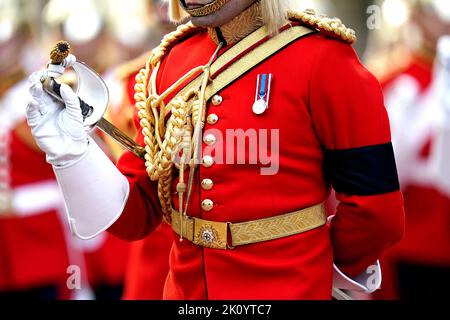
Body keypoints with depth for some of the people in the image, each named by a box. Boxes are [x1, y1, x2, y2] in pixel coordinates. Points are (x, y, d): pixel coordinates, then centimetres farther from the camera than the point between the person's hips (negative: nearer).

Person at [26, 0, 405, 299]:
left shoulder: (322, 60, -14)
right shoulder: (169, 63, 2)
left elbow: (377, 208, -10)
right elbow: (140, 211, 4)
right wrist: (72, 151, -11)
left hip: (288, 289, -5)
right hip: (185, 289, 5)